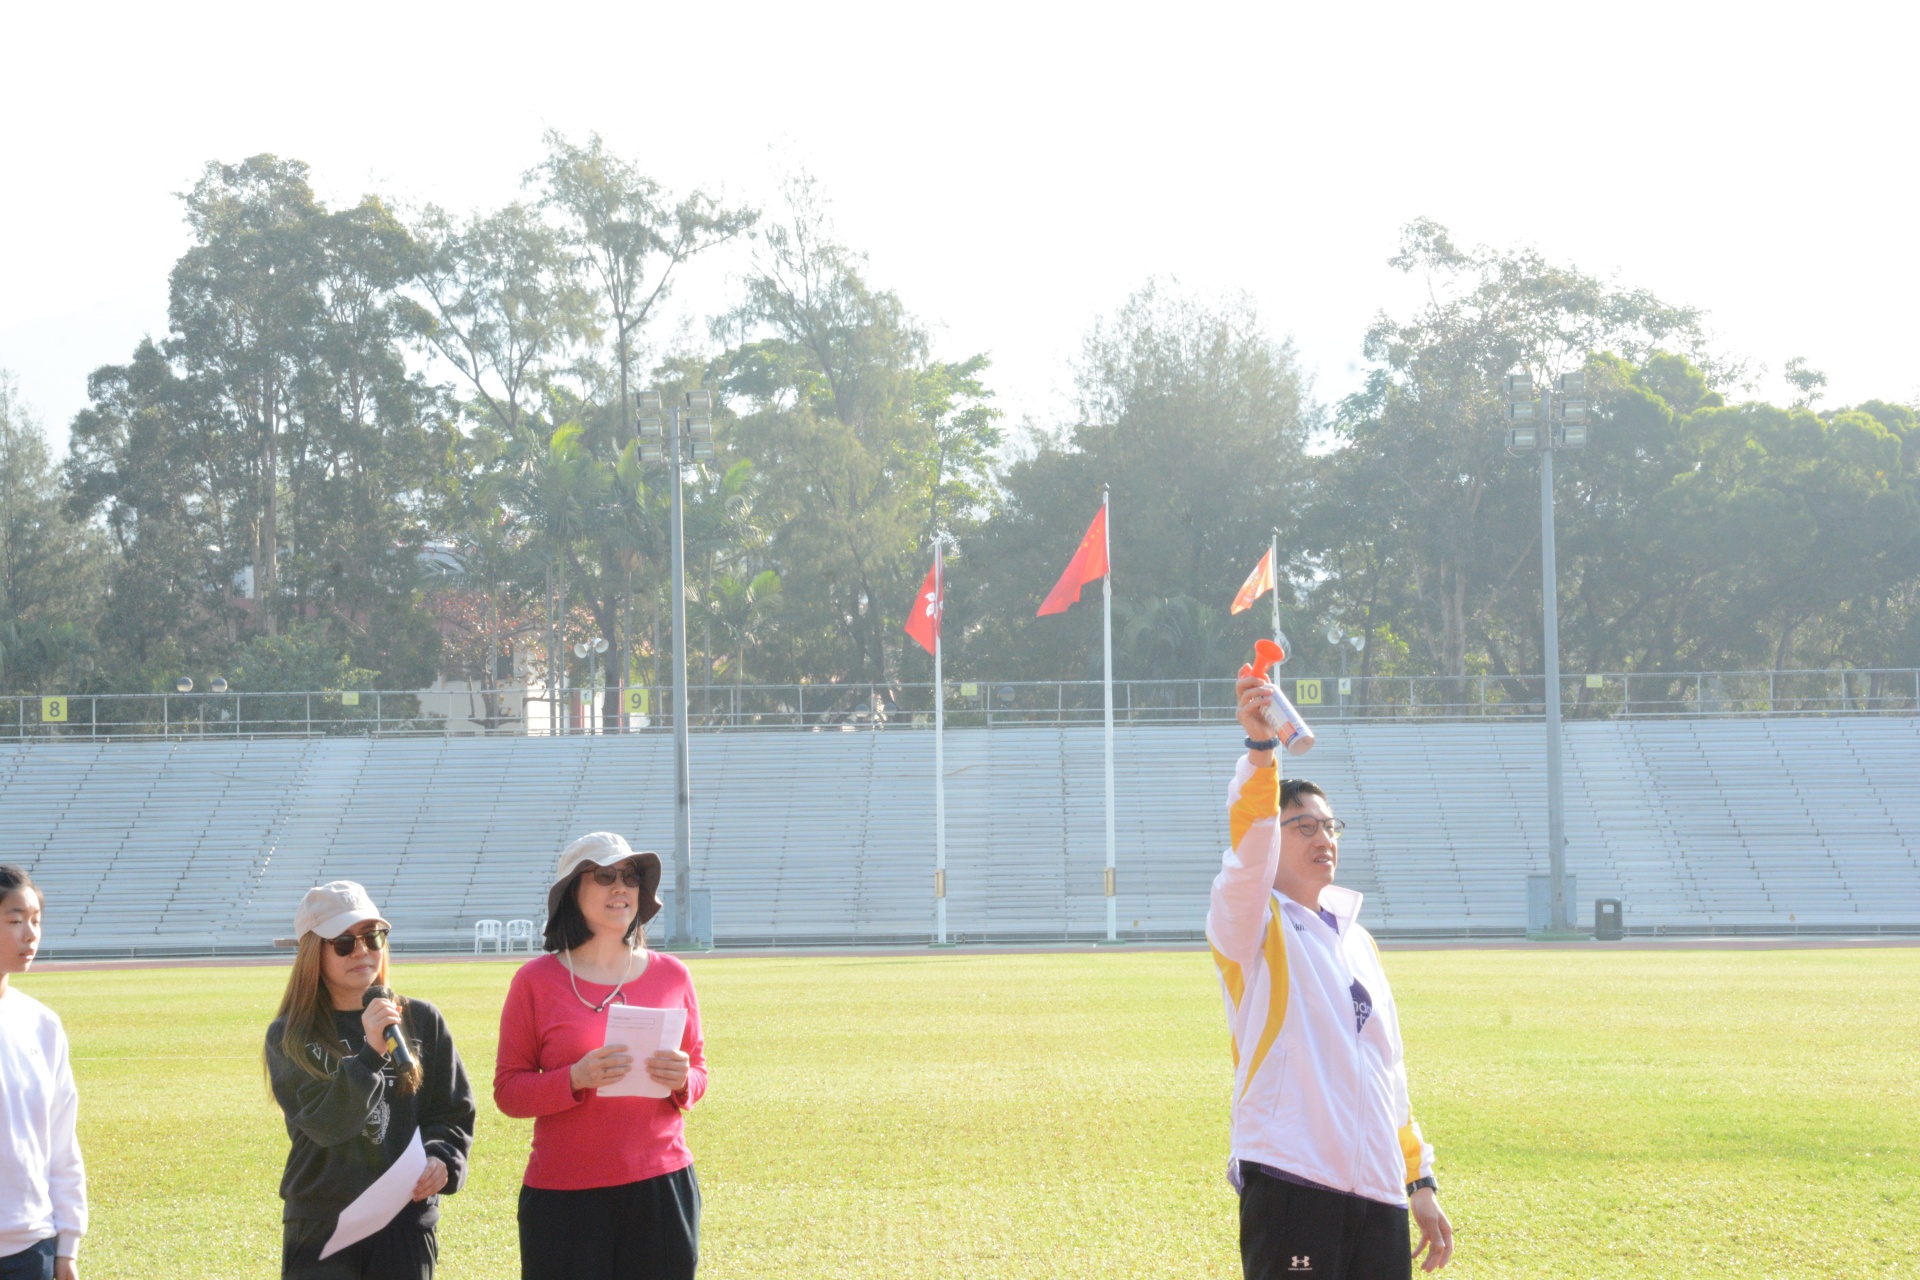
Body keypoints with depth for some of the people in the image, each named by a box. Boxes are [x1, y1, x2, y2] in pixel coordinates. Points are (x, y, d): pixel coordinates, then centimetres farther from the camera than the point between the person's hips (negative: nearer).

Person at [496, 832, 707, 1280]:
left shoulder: (671, 975, 8)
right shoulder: (535, 981, 0)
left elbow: (699, 1072, 15)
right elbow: (508, 1091, -2)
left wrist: (682, 1081, -8)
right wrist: (576, 1079, -19)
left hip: (661, 1188, 2)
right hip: (565, 1196, -2)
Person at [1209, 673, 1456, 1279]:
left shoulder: (1357, 939, 21)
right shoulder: (1253, 927, 1)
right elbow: (1248, 851, -21)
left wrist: (1420, 1182, 21)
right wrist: (1260, 751, -34)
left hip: (1377, 1194, 7)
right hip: (1289, 1188, -7)